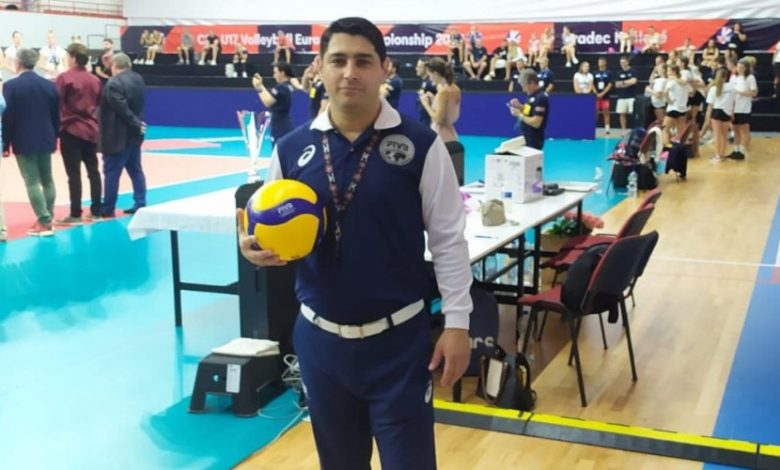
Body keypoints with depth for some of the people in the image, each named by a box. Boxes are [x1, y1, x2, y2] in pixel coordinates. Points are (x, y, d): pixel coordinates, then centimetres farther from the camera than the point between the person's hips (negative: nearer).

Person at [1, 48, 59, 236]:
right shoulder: (49, 85, 5)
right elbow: (56, 116, 9)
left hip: (24, 141, -5)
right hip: (46, 139, 5)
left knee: (32, 182, -3)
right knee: (47, 180, 13)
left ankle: (44, 222, -6)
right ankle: (47, 219, 17)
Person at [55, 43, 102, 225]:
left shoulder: (64, 78, -10)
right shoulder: (95, 80, 7)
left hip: (71, 130, -6)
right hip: (91, 130, 6)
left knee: (73, 173, -4)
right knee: (93, 171, 12)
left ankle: (75, 214, -3)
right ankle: (96, 211, 16)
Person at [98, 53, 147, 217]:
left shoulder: (114, 83, -19)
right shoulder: (138, 79, 7)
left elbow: (123, 110, -22)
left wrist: (136, 124, -14)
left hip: (118, 136, -8)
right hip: (134, 134, 8)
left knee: (112, 172, -1)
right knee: (135, 169, 14)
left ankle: (107, 209, 4)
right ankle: (140, 204, 16)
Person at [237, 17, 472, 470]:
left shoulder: (421, 145, -8)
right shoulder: (291, 148, 0)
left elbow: (448, 240, -4)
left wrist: (457, 323, -6)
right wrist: (254, 246, -13)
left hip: (399, 338, -3)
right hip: (319, 338, 3)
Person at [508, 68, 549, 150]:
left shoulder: (541, 98, -20)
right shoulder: (533, 95, 9)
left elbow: (536, 123, -26)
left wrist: (519, 114, -17)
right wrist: (519, 106, 4)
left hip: (534, 140, -10)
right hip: (526, 137, 10)